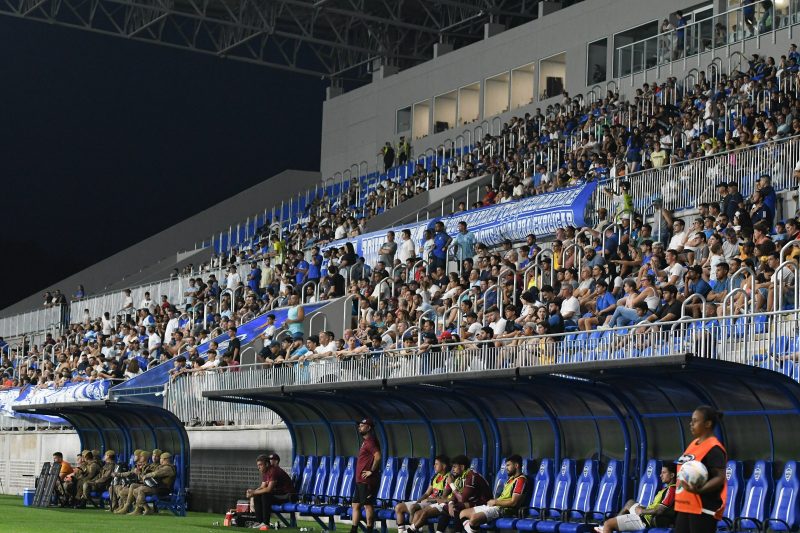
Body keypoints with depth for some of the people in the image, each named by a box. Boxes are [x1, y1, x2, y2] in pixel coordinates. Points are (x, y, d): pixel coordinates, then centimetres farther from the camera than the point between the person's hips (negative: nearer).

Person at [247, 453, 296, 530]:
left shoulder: (274, 471, -21)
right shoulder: (265, 472, 9)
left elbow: (269, 489, -27)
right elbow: (263, 487, 10)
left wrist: (254, 492, -23)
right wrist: (253, 492, -9)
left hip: (287, 495, -10)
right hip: (278, 493, 10)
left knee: (265, 495, -28)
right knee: (257, 496, -1)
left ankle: (265, 523, -26)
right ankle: (259, 521, -3)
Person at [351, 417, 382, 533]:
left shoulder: (371, 442, -13)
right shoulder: (365, 442, 19)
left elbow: (377, 457, -26)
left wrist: (372, 471, -19)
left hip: (367, 481, -11)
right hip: (360, 480, 11)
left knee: (368, 505, -8)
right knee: (356, 505, 13)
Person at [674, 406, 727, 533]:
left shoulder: (714, 449, -13)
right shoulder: (693, 444, 15)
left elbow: (720, 478, -20)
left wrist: (699, 490, -36)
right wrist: (678, 500, 23)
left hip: (704, 509, -10)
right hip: (685, 507, 10)